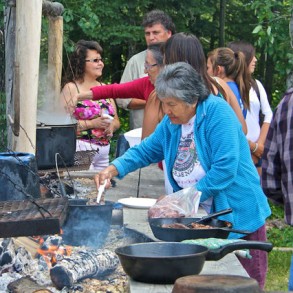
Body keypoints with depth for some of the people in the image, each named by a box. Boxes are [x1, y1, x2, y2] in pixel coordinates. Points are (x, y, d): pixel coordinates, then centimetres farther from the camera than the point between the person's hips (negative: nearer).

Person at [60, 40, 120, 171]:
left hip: (104, 150, 6)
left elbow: (116, 120, 21)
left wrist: (111, 126, -1)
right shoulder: (71, 88, -4)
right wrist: (93, 123, -15)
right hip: (82, 149, -6)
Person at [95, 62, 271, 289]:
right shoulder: (171, 122, 7)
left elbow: (226, 168, -24)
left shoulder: (217, 111, -17)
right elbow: (146, 150, 19)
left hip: (239, 216, -7)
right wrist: (113, 169, 2)